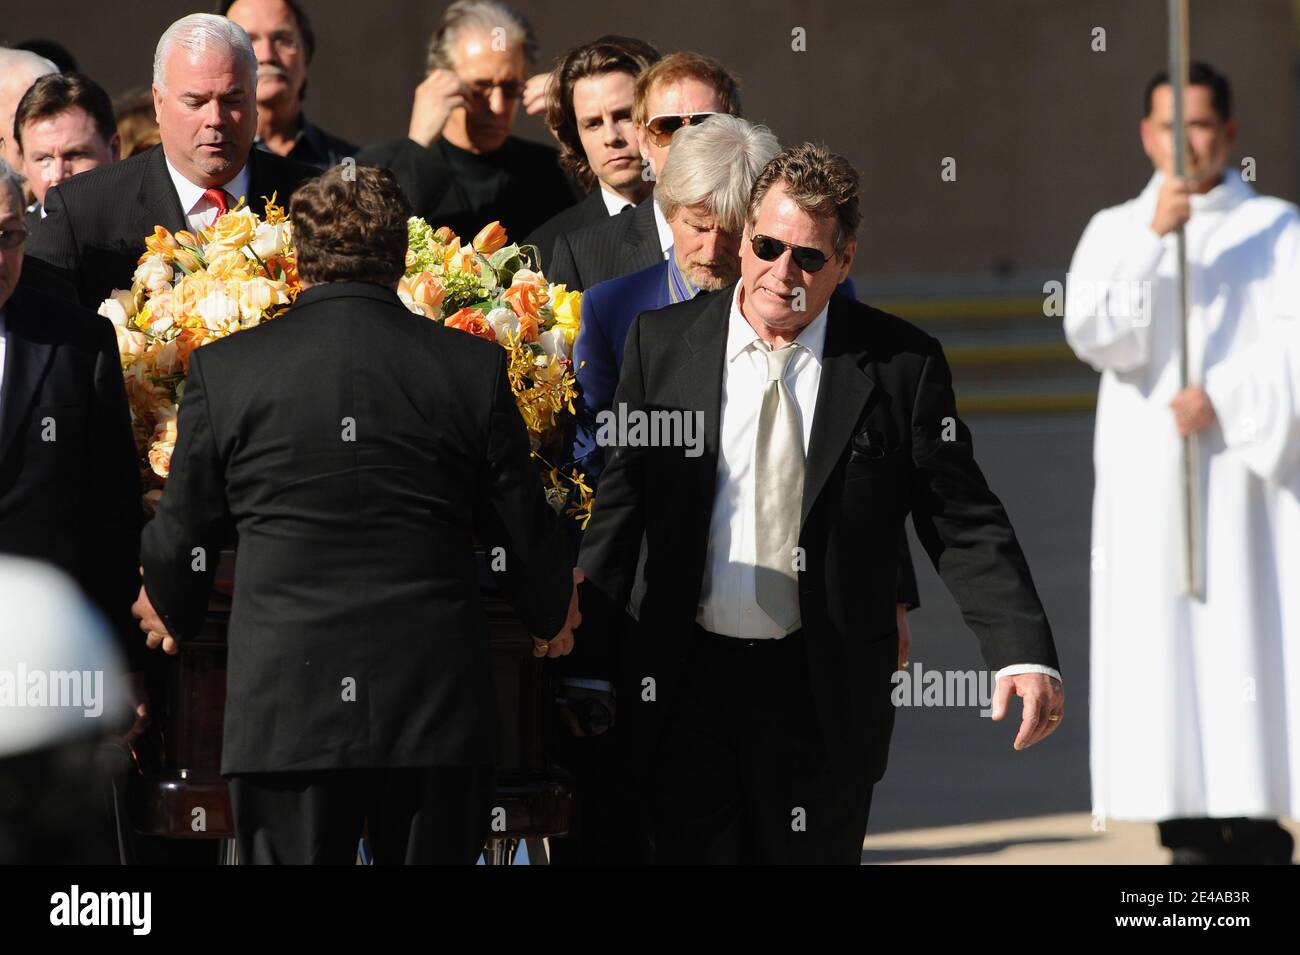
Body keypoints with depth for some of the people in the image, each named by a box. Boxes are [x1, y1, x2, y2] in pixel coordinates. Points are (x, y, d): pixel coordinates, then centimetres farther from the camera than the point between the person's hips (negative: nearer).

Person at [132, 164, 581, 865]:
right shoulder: (474, 367, 0)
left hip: (280, 712, -1)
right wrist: (550, 616, 30)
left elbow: (182, 536, 9)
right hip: (436, 701, 1)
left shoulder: (223, 369, -1)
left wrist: (173, 616, 31)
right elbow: (523, 532, 7)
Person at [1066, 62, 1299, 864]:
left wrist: (1225, 399, -18)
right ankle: (1190, 838, -1)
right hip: (1149, 488, 2)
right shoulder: (1114, 234, 10)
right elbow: (1095, 338, -7)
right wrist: (1151, 239, -17)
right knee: (1164, 654, -3)